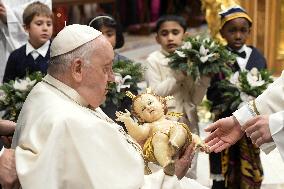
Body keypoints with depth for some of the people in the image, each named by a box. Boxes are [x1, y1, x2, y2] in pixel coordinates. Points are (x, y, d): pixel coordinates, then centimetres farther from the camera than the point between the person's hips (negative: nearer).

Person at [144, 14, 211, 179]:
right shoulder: (154, 60, -4)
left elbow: (195, 100, 4)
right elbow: (155, 94, -14)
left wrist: (205, 77, -11)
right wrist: (180, 74, -17)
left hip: (189, 124, 4)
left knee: (189, 175, 13)